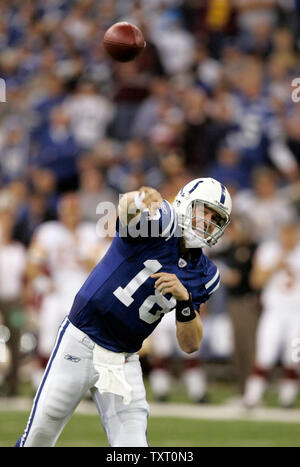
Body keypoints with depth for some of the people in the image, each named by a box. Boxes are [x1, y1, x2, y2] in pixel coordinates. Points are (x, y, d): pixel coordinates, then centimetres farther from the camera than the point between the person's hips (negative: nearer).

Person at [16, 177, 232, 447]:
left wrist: (184, 300, -17)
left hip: (124, 361, 4)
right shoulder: (161, 223, -13)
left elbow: (190, 345, 1)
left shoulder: (203, 275, 2)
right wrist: (138, 200, -62)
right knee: (39, 438, 5)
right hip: (79, 343, -4)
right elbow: (127, 206, -38)